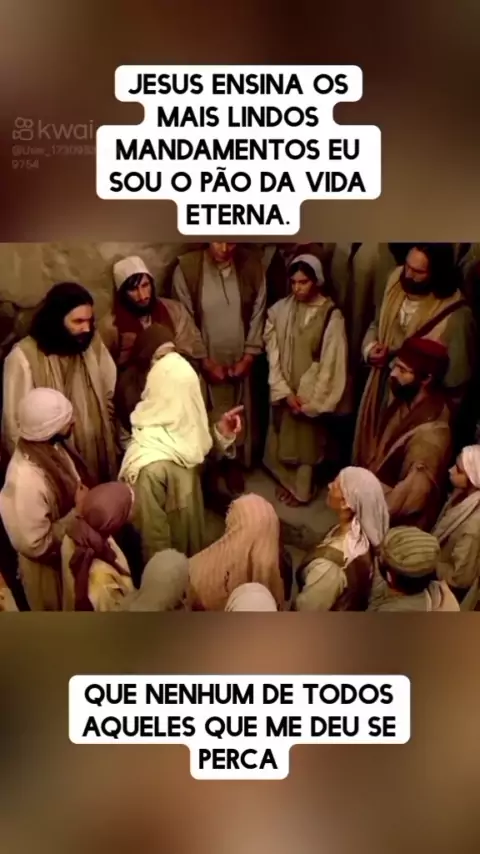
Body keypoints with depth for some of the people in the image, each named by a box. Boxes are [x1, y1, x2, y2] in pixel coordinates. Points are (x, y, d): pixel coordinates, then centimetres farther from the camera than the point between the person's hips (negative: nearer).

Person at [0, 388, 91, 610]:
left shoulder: (51, 447, -12)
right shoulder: (25, 480, -38)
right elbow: (36, 545, -31)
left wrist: (84, 499, -10)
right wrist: (78, 512, -26)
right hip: (50, 566, -7)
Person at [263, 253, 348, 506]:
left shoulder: (332, 317, -14)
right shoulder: (279, 310, -7)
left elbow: (331, 363, -13)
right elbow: (272, 353, -6)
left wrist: (311, 401, -12)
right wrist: (284, 390, -12)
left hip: (311, 393, -3)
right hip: (284, 391, 3)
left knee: (307, 440, 11)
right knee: (282, 437, 16)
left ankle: (302, 488, 31)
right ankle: (285, 480, 38)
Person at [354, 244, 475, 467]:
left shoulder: (455, 315, -26)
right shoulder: (396, 281, -9)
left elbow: (456, 376, -18)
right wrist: (370, 348, -12)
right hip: (379, 393, 5)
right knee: (367, 455, 24)